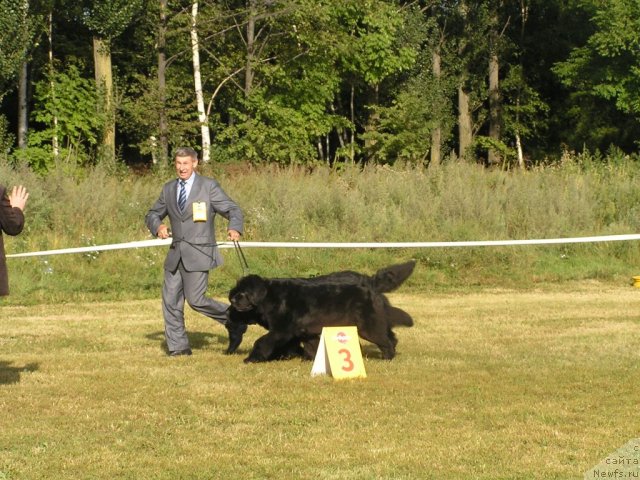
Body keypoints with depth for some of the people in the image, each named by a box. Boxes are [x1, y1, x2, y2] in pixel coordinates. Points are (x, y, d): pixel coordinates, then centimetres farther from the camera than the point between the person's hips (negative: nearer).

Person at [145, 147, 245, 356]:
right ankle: (178, 347, 12)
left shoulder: (209, 186, -1)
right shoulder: (168, 189, 13)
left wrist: (234, 228, -25)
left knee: (195, 299, -11)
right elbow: (152, 214, 19)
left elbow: (233, 210, -4)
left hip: (198, 254, -5)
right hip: (175, 254, 6)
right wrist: (158, 226, -5)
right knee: (170, 301, 3)